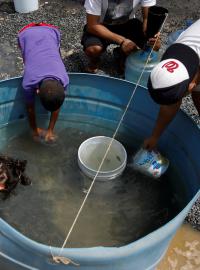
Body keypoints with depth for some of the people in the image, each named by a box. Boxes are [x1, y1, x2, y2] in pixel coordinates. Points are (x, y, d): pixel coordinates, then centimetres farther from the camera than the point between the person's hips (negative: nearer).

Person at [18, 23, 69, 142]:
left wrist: (50, 130, -6)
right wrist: (35, 130, -2)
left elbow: (57, 107, -16)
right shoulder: (28, 83, -35)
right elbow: (30, 108, -16)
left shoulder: (64, 80, -33)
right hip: (27, 34, 0)